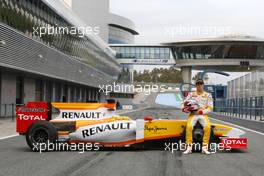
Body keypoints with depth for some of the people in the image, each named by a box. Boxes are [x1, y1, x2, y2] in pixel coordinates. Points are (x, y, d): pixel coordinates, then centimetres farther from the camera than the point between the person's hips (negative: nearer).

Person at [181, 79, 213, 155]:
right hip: (193, 114, 0)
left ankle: (204, 147, -25)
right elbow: (184, 103, 13)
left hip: (203, 115, 0)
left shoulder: (208, 95, 11)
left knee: (208, 127, -32)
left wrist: (201, 111, -12)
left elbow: (210, 108, 4)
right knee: (189, 126, -32)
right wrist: (184, 108, -10)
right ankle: (189, 147, -26)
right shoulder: (191, 94, 15)